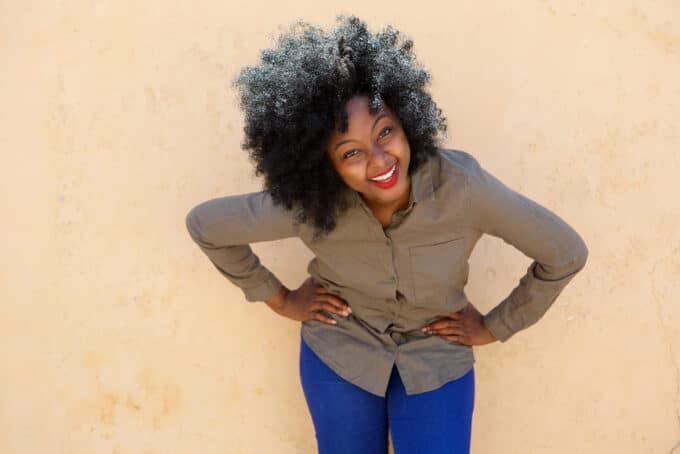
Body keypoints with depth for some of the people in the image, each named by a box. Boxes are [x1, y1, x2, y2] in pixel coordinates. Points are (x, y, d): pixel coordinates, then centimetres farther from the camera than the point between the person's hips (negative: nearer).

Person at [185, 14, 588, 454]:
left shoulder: (460, 183, -29)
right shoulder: (306, 206, -25)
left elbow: (565, 253, -15)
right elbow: (204, 224, -7)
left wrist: (494, 327, -6)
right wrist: (278, 298, -2)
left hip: (437, 360, 0)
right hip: (338, 353, 1)